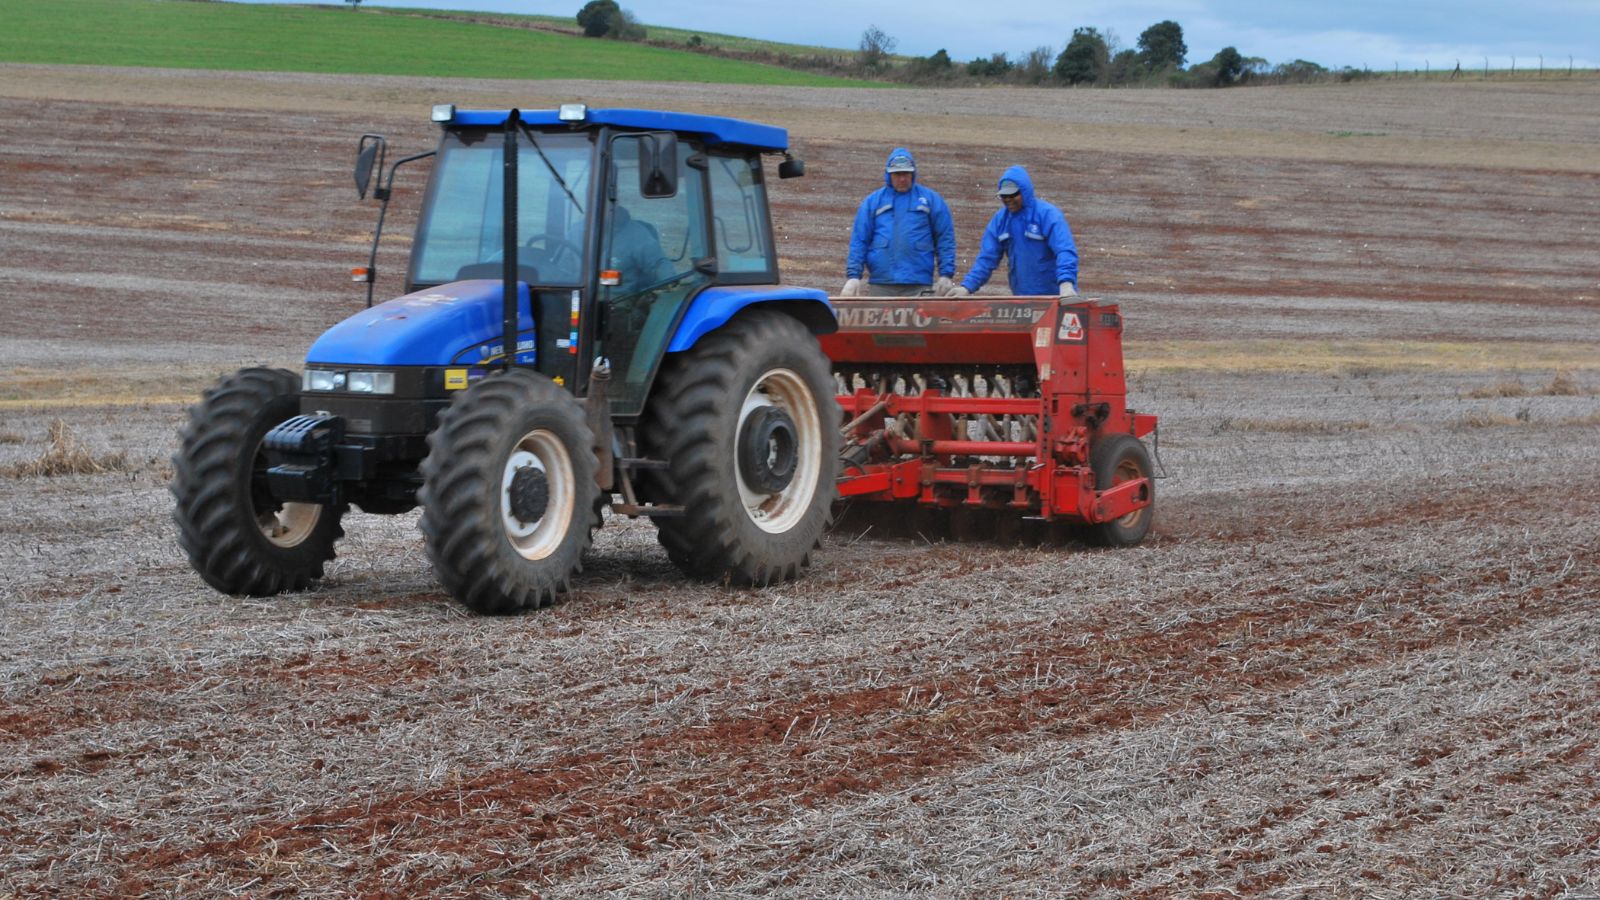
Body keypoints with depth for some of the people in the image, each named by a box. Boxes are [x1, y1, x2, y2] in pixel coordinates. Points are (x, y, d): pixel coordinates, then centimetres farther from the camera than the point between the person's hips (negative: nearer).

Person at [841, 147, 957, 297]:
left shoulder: (931, 199, 9)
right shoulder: (873, 201, 11)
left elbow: (945, 238, 8)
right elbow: (858, 240, 8)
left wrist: (946, 275, -1)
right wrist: (853, 276, -3)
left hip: (919, 286, -1)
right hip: (880, 286, 1)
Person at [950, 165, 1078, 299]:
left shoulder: (1048, 214, -9)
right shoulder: (1000, 219, 7)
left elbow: (1065, 251, -20)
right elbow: (986, 258, 7)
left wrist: (1066, 284, -36)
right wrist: (967, 286, -6)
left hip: (1053, 295, -5)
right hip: (1021, 296, 5)